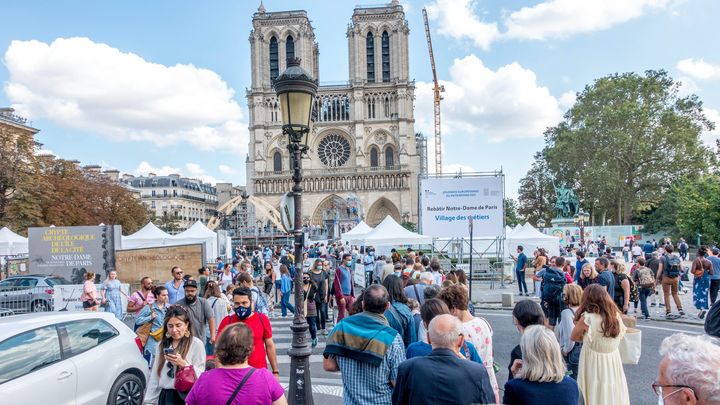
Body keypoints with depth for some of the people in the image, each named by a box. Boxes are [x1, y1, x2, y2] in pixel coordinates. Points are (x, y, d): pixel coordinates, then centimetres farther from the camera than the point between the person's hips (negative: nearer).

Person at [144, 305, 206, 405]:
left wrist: (183, 364, -22)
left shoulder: (196, 344, -8)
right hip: (164, 396, 4)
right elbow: (154, 376, 10)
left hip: (186, 397, -4)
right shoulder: (162, 345, 9)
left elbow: (200, 375, -11)